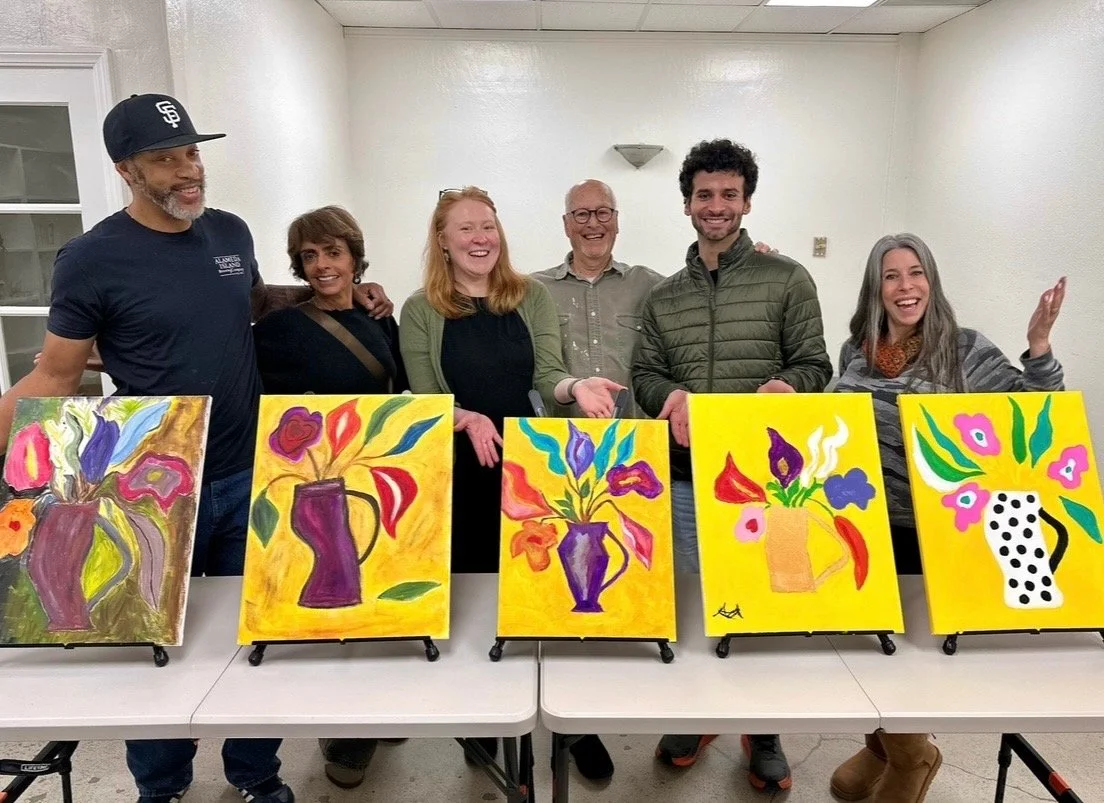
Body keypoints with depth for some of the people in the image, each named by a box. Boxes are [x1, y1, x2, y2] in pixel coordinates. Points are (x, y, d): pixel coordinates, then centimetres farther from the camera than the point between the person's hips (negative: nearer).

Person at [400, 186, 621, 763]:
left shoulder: (532, 297, 4)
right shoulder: (420, 310, 0)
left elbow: (546, 375, -4)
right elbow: (423, 400, -2)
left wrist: (575, 387, -27)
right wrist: (467, 419, -23)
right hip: (457, 469, -1)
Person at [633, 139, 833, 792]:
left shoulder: (788, 280, 1)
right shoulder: (664, 296, 12)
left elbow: (814, 365, -1)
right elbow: (645, 373, 9)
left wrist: (787, 387, -23)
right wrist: (670, 395, -13)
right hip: (686, 476, 3)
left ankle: (764, 731, 31)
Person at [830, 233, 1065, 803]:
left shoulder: (966, 350, -7)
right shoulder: (854, 350, 4)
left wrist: (1039, 346, -20)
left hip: (926, 533, -3)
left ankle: (912, 756, 37)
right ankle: (884, 744, 41)